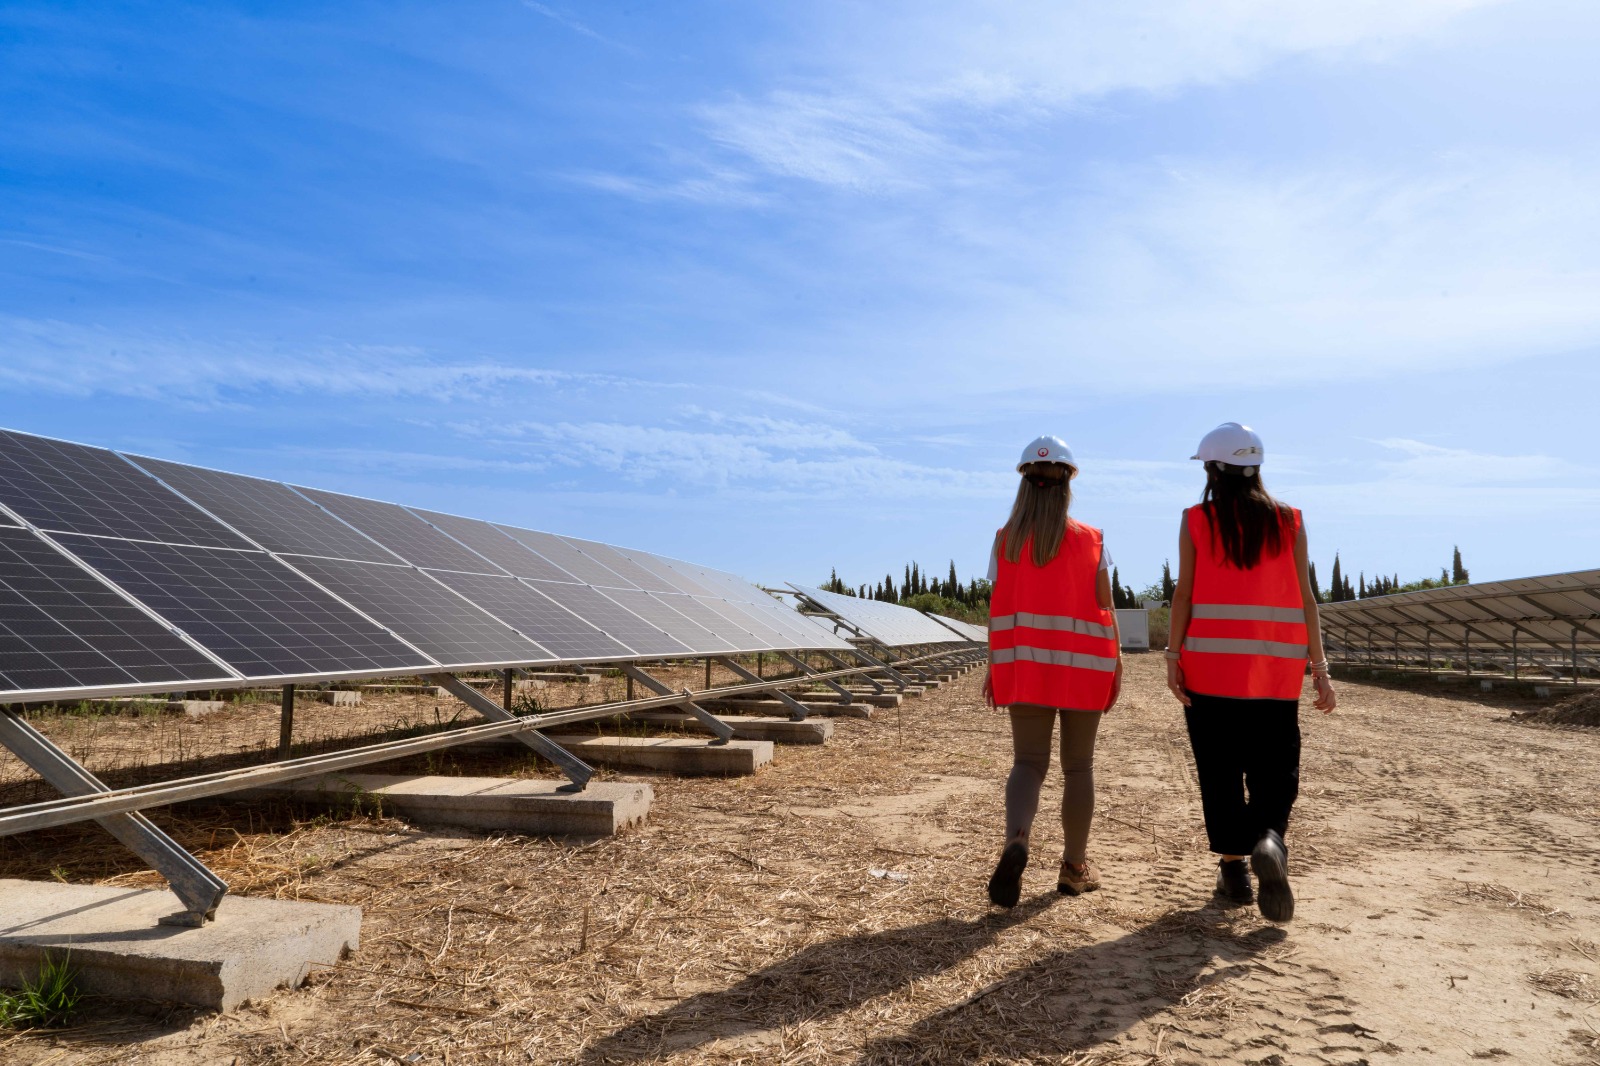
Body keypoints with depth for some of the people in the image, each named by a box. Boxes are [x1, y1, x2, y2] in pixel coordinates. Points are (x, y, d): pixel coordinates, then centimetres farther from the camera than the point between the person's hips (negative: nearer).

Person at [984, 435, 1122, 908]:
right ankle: (1074, 866, 20)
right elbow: (1104, 609, -4)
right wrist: (1115, 665, 5)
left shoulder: (1006, 539, 0)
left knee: (1029, 763, 4)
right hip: (1081, 664, -1)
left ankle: (1016, 842, -23)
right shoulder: (1090, 540, -2)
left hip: (1023, 663, 1)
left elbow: (997, 609, -1)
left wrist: (994, 666, 6)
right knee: (1078, 765, 12)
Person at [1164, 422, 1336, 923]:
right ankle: (1270, 841, -19)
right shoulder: (1289, 521, 6)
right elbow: (1304, 597, 3)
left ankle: (1233, 868, 12)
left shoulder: (1196, 521, 1)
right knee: (1275, 770, 7)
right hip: (1276, 668, 1)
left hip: (1210, 662, -1)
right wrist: (1319, 666, 5)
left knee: (1220, 773, 9)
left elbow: (1184, 593, -5)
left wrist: (1173, 655, -4)